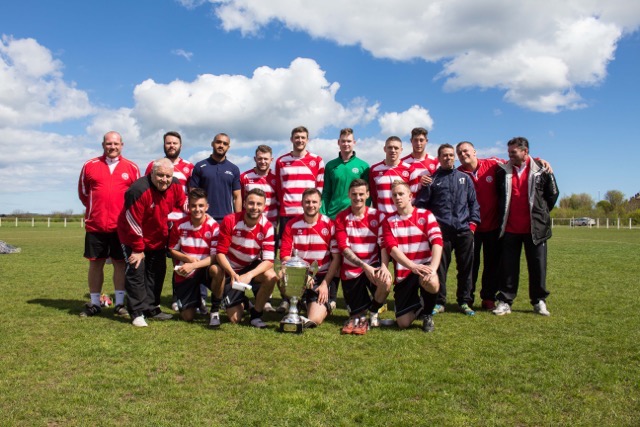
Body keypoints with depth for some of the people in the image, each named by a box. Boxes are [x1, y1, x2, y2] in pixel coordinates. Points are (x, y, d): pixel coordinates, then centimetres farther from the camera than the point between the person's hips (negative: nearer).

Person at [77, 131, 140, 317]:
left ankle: (120, 303, 13)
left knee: (120, 262, 3)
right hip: (95, 225, 1)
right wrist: (95, 208, 10)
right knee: (95, 262, 7)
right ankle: (94, 304, 18)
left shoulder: (131, 168, 2)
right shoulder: (90, 166, 4)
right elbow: (83, 192, 13)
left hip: (121, 225, -1)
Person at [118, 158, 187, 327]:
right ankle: (138, 312, -2)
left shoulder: (175, 186, -12)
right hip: (135, 239, -7)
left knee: (157, 273, 12)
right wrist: (138, 249, -20)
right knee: (136, 273, -8)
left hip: (158, 240, 7)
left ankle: (152, 308, 23)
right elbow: (133, 223, -26)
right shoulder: (139, 190, -31)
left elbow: (183, 204, 8)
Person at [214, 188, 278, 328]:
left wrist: (249, 275, -38)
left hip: (253, 267, 2)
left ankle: (256, 314, -7)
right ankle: (241, 302, 23)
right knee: (235, 319, -13)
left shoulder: (267, 227, -17)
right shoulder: (230, 221, -21)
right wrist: (233, 274, -35)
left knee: (271, 277, -31)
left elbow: (269, 260, -21)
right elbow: (220, 253, -19)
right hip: (231, 271, -2)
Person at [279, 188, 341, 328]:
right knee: (282, 275, -30)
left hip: (324, 276, -2)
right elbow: (285, 255, -5)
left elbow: (336, 258, -5)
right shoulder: (291, 225, 0)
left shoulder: (329, 225, -5)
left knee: (315, 319, -19)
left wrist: (325, 284, -12)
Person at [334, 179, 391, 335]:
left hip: (372, 265, 0)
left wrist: (384, 265, -26)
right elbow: (344, 248, -12)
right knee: (356, 312, -3)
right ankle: (359, 315, 36)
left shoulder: (377, 216, -2)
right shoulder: (341, 218, -3)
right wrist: (364, 265, -25)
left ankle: (373, 312, -2)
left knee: (386, 282, -32)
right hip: (351, 270, 0)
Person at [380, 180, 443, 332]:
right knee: (403, 323, -5)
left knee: (432, 283, -39)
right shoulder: (388, 221, 3)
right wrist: (412, 266, -28)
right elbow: (391, 248, -11)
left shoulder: (426, 215, 0)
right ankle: (417, 305, 32)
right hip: (403, 273, 2)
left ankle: (427, 314, -3)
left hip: (424, 267, -1)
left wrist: (433, 267, -31)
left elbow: (437, 241, -13)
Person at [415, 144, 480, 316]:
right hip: (441, 231, -2)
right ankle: (439, 302, 12)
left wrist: (473, 222, 5)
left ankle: (464, 301, 19)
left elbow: (473, 202, 14)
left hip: (464, 230, 2)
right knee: (439, 267, 1)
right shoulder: (432, 179, 7)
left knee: (466, 267, 7)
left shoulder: (464, 178, 14)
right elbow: (421, 204, 5)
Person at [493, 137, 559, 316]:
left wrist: (541, 213, 12)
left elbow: (553, 194, 9)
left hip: (535, 228, -1)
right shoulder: (503, 172, 4)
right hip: (510, 229, 1)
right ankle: (505, 301, 11)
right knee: (508, 266, 4)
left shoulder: (541, 170, -2)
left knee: (538, 266, 7)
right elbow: (499, 196, 17)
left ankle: (539, 301, 19)